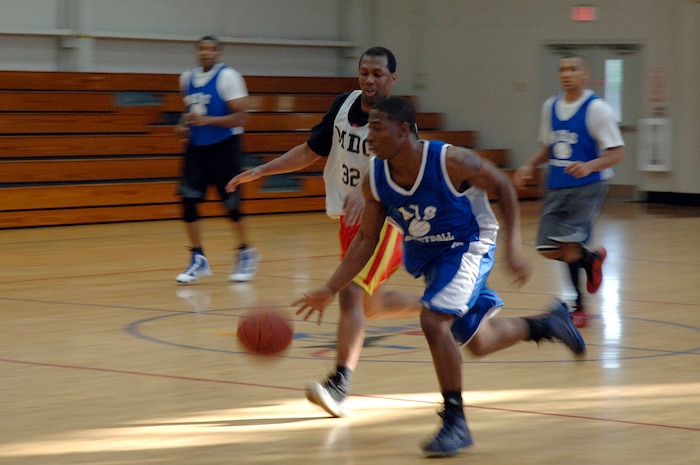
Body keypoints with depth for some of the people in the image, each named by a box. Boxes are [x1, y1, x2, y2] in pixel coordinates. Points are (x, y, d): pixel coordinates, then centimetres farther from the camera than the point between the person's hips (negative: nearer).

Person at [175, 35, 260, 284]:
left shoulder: (228, 77, -12)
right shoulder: (187, 78, 7)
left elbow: (241, 117, -17)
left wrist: (208, 120, -26)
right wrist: (183, 125, 2)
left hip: (224, 146, -5)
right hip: (196, 146, 5)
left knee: (231, 203, 1)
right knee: (188, 199, -5)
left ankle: (247, 253, 22)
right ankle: (198, 259, 4)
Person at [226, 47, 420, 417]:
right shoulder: (344, 105, 3)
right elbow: (310, 151, 14)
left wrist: (364, 192, -55)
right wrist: (260, 171, 6)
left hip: (383, 219, -8)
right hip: (351, 219, 8)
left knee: (352, 294, -23)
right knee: (370, 305, 18)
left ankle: (339, 385, -27)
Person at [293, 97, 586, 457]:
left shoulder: (451, 161, -30)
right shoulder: (374, 180, -15)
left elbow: (503, 188, -14)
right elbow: (366, 241, -4)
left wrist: (513, 246, -21)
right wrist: (329, 290, -11)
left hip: (469, 247, -6)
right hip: (427, 255, 6)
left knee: (433, 319, -27)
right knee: (479, 343, 17)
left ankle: (456, 422, -13)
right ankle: (547, 324, 45)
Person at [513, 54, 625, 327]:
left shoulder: (596, 109, -9)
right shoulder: (550, 107, 9)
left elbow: (617, 153, -12)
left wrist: (589, 166, -29)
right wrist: (530, 166, 6)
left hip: (586, 188, -6)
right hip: (557, 188, 6)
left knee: (570, 246, -18)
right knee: (548, 250, -1)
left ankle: (579, 307, 9)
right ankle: (591, 258, 30)